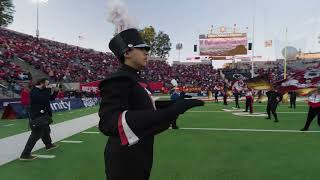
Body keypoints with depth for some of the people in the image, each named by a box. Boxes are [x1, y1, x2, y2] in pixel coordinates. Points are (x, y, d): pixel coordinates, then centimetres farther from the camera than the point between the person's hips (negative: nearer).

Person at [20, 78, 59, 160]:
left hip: (41, 116, 11)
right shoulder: (34, 92, -21)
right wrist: (48, 90, -22)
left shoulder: (42, 91, 11)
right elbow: (45, 100, -32)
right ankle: (25, 154, -5)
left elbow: (51, 98, 16)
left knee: (46, 130, 26)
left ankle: (49, 145, 47)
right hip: (36, 116, -11)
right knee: (36, 135, -10)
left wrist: (56, 91, 1)